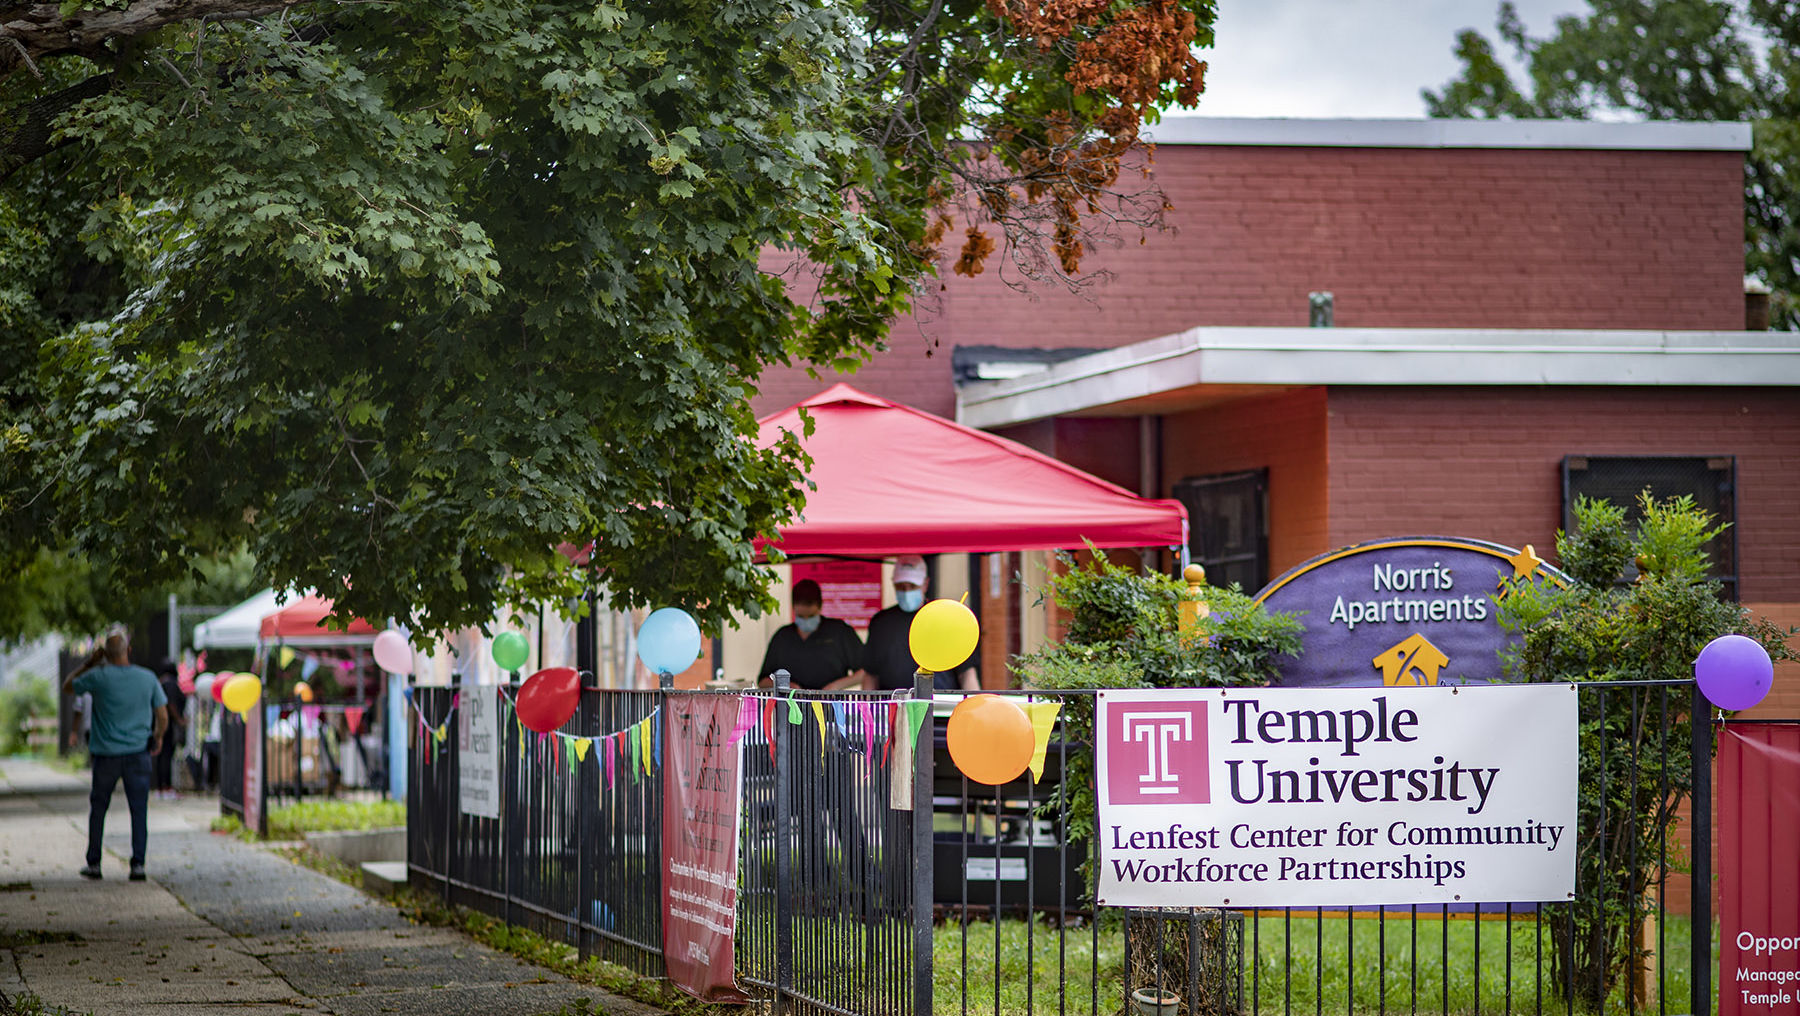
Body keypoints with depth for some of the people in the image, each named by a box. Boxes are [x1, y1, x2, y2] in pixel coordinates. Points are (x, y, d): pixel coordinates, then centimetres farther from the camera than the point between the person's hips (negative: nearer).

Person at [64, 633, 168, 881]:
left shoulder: (99, 677, -9)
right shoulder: (148, 679, -2)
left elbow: (68, 685, 10)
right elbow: (163, 717, 4)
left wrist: (90, 663, 12)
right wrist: (158, 737, 22)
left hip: (106, 755, -1)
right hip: (138, 752, 1)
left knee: (98, 808, 14)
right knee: (139, 810, 3)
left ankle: (94, 863, 17)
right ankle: (138, 864, -6)